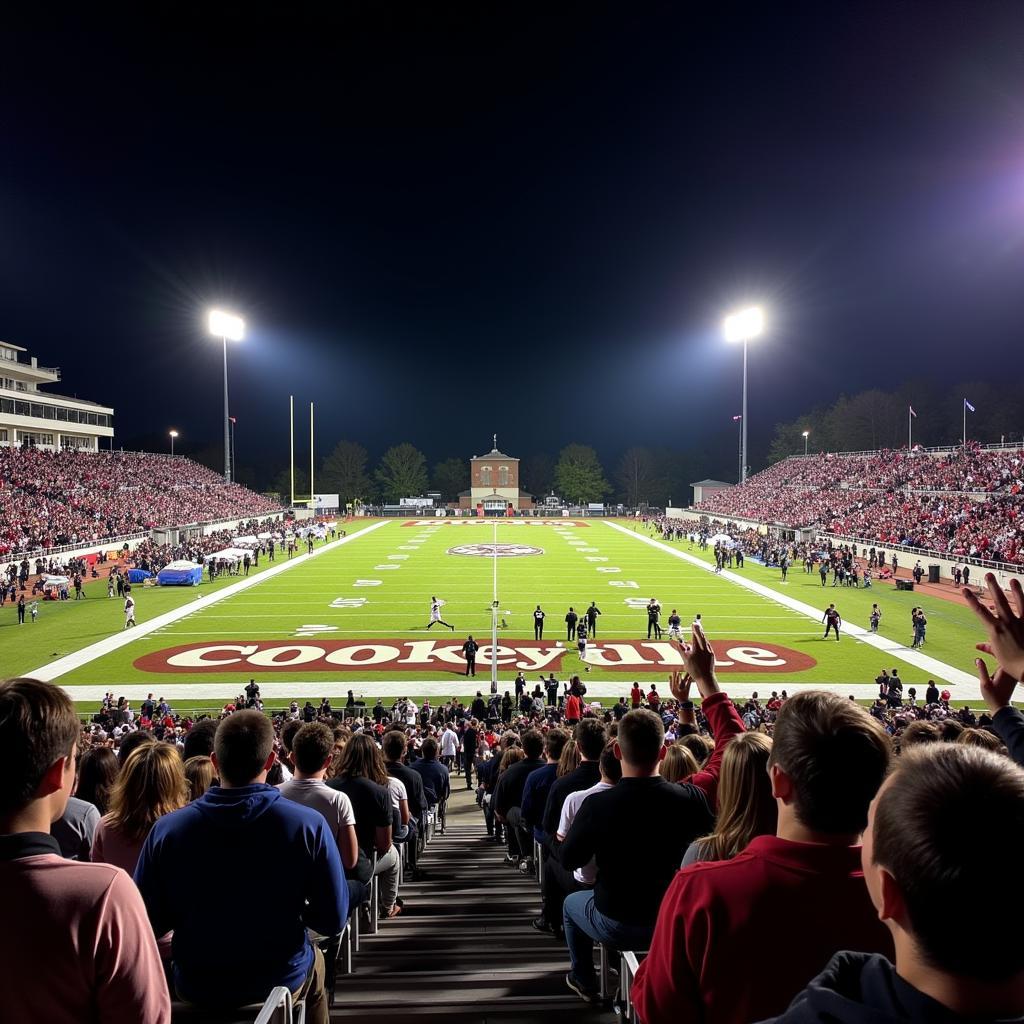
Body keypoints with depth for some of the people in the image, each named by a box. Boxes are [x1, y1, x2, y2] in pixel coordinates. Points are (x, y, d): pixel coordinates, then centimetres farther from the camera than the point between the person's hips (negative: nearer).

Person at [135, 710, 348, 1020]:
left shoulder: (166, 829, -19)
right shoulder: (308, 825, -23)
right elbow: (334, 920, -16)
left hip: (195, 986, 2)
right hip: (281, 980, -1)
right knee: (314, 959, 33)